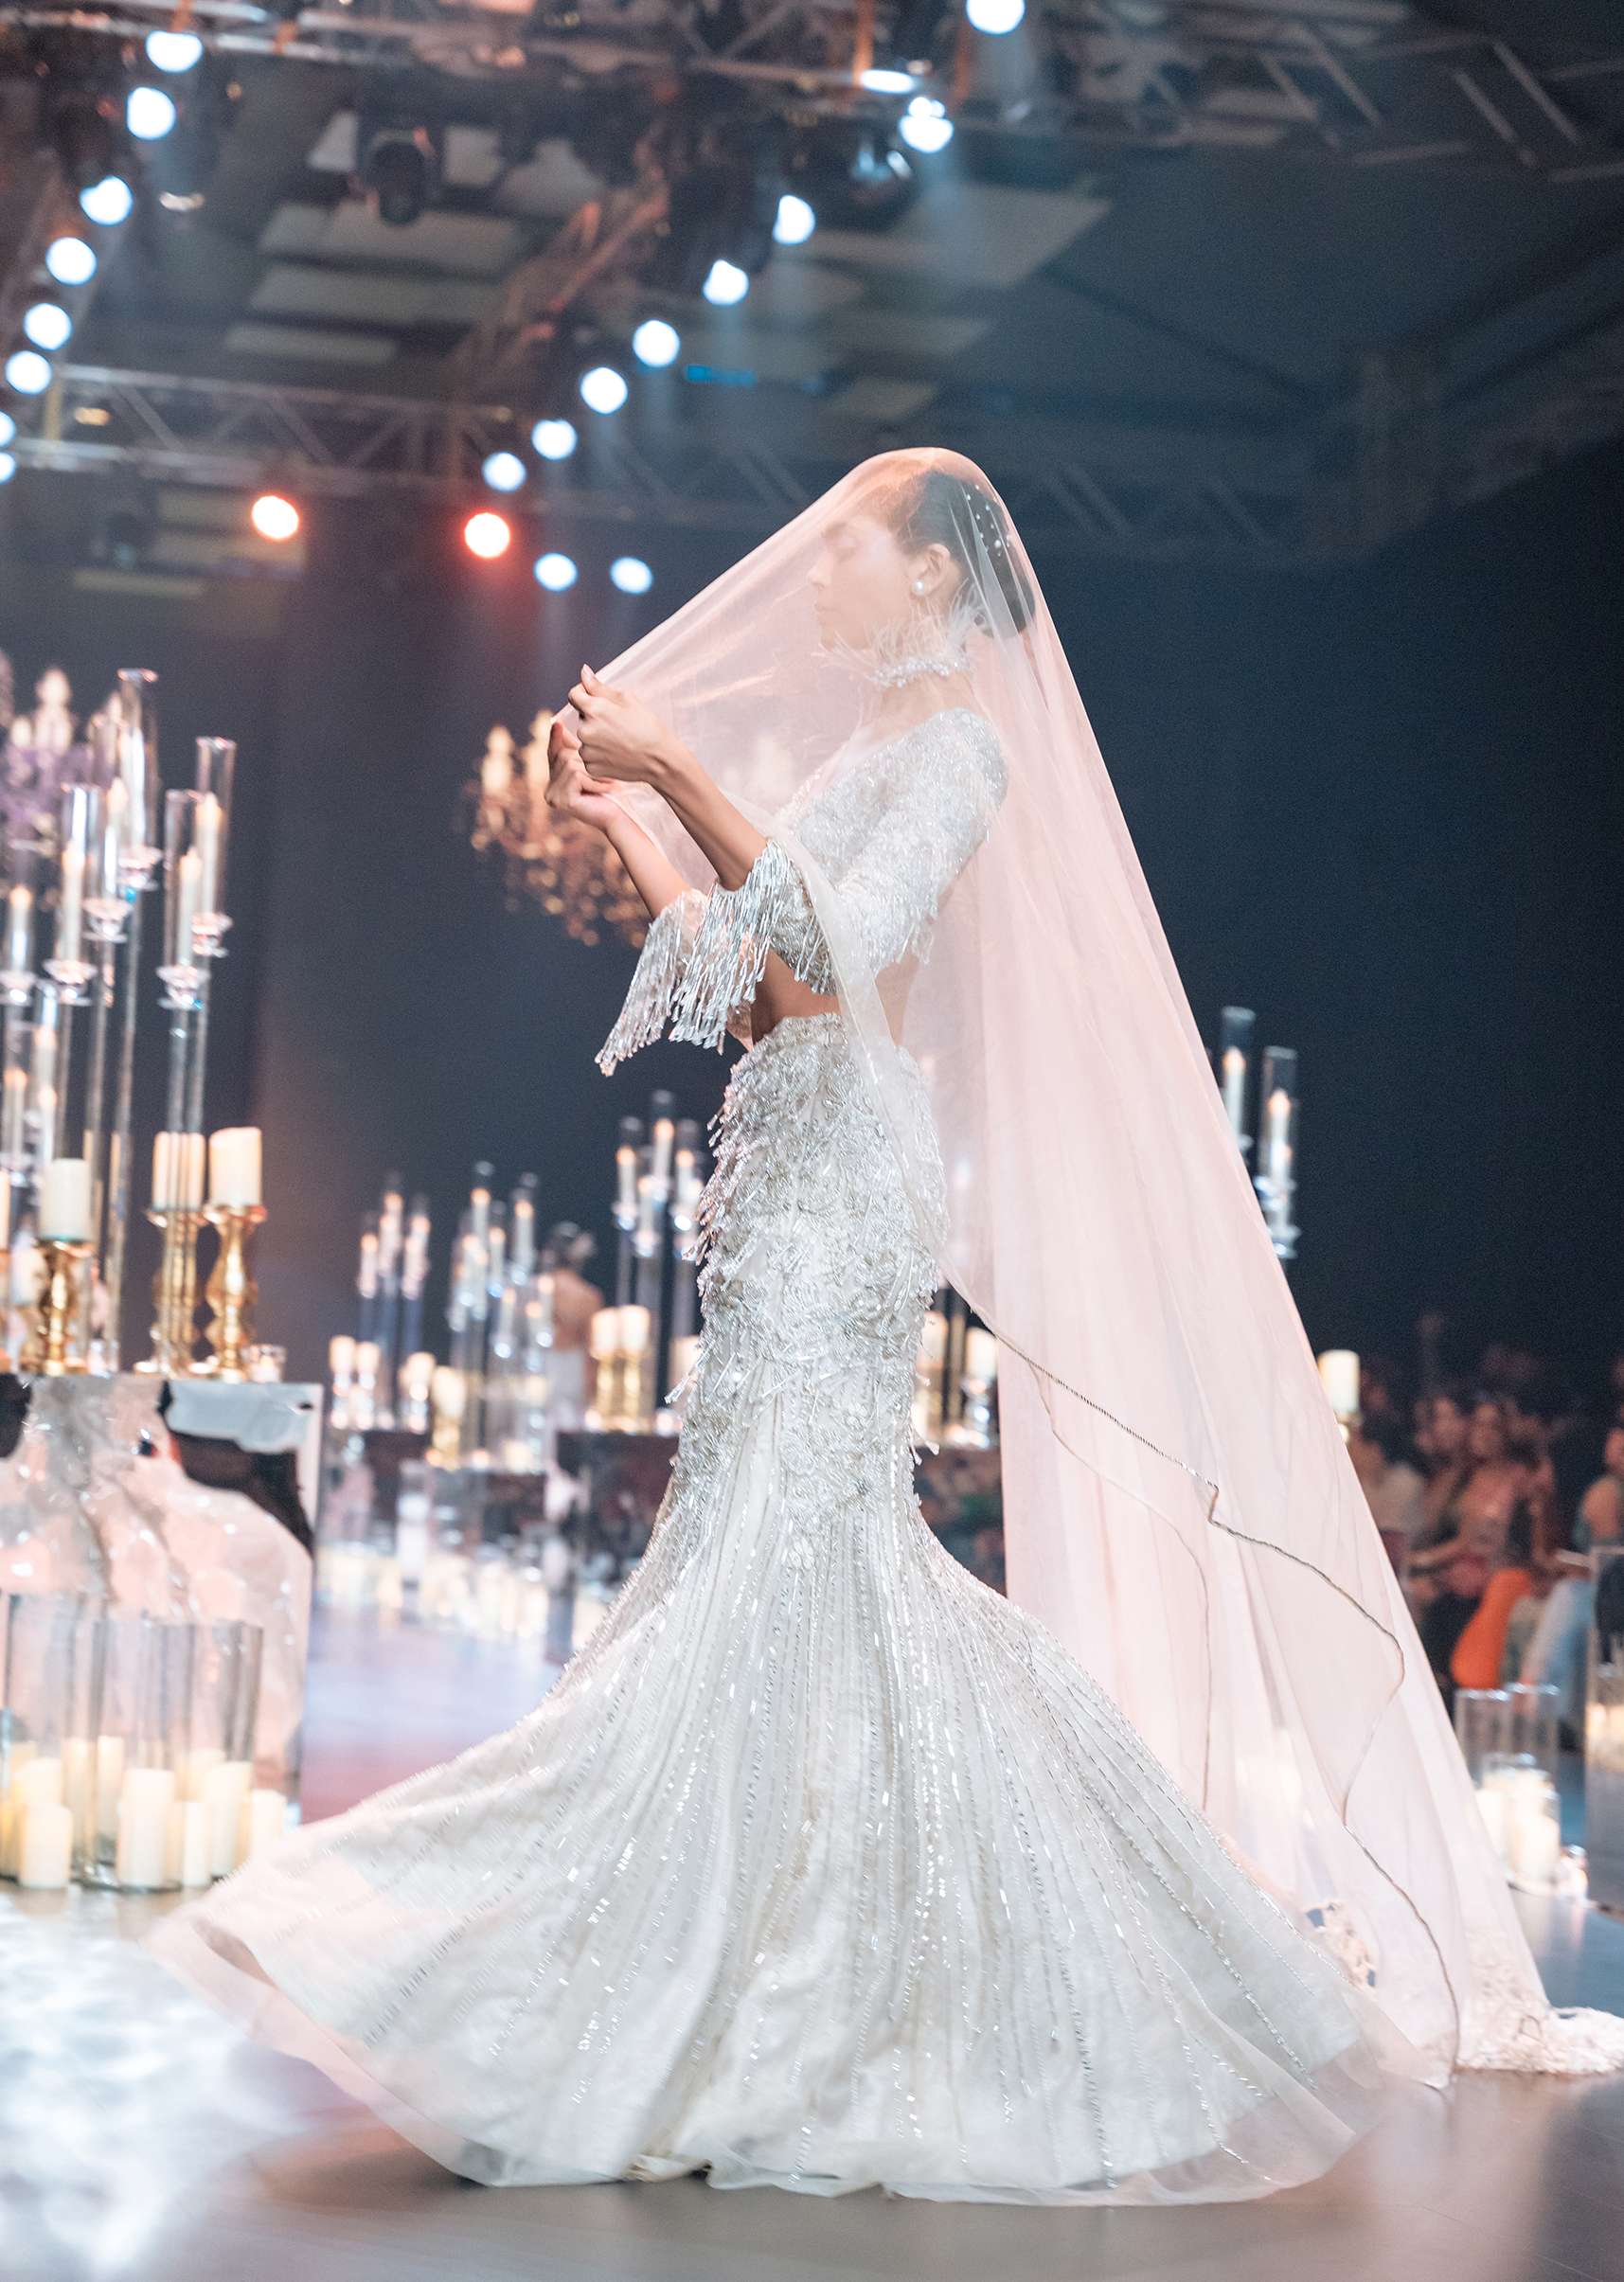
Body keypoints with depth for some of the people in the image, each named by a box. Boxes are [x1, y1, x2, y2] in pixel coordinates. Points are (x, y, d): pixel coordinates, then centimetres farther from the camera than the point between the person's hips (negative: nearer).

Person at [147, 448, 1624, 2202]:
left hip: (844, 1152, -10)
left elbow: (835, 943, -19)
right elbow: (760, 970, 21)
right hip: (798, 1152, 10)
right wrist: (626, 822, 14)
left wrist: (682, 769, -19)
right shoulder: (869, 747, 22)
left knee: (766, 1537, -13)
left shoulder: (961, 742, -6)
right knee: (833, 1546, 8)